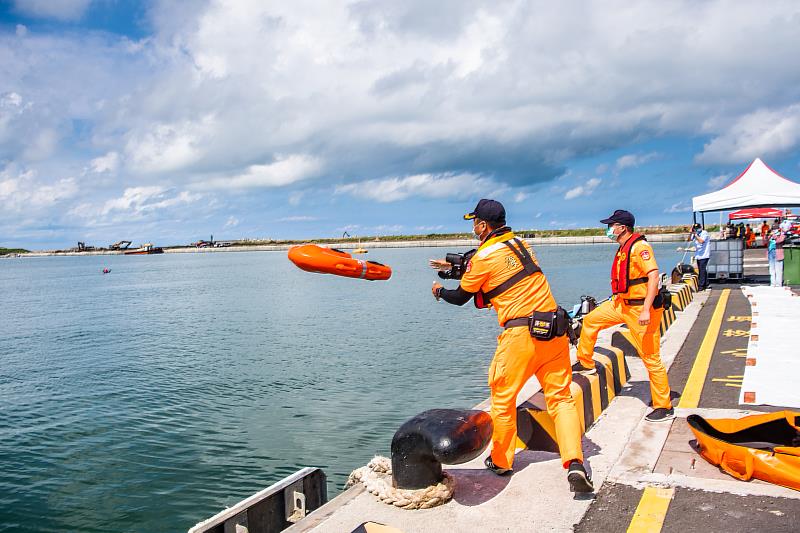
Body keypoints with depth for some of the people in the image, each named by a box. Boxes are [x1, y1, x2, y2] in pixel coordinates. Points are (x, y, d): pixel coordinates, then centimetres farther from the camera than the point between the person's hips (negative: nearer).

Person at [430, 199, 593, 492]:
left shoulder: (483, 256, -6)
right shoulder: (520, 243, 14)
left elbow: (461, 297, 7)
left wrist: (440, 291, 29)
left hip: (520, 334, -6)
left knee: (502, 399, 12)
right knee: (560, 397, 8)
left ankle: (501, 461, 25)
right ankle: (575, 464, -3)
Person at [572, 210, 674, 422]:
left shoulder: (639, 247, -18)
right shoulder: (624, 248, 11)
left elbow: (654, 276, -27)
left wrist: (646, 310, -32)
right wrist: (616, 298, 26)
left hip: (640, 308, -10)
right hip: (623, 304, 10)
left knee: (651, 359, -3)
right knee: (590, 320, 13)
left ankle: (664, 408, 9)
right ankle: (585, 364, 29)